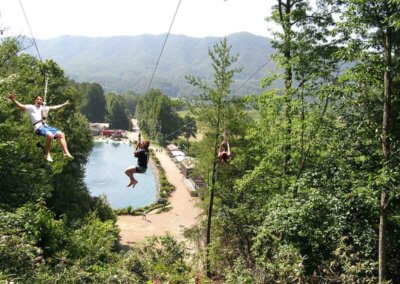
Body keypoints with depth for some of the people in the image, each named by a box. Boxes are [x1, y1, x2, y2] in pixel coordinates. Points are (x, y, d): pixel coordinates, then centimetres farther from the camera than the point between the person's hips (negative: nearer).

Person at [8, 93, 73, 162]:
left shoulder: (43, 108, 28)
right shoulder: (31, 107, 11)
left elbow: (54, 107, 38)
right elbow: (20, 106, -2)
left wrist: (64, 104, 43)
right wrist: (13, 100, -19)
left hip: (46, 126, 7)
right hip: (38, 127, -7)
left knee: (61, 134, -10)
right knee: (50, 135, -35)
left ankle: (66, 153, -12)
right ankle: (47, 155, -22)